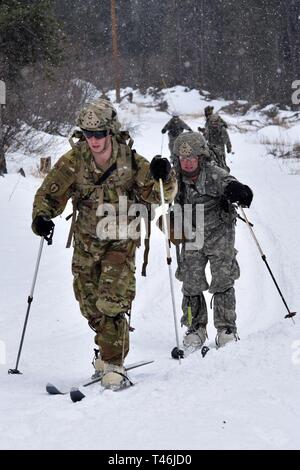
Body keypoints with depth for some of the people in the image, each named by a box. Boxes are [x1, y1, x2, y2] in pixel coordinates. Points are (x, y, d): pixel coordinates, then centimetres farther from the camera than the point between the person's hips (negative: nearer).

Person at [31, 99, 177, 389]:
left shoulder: (131, 162, -15)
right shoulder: (74, 161, -11)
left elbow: (159, 194, -9)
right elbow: (49, 193, -3)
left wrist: (164, 176, -31)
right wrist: (42, 216, -23)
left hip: (120, 243, -3)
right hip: (86, 243, 3)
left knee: (112, 304, -17)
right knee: (90, 306, 11)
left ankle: (114, 364, -9)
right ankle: (110, 350, 35)